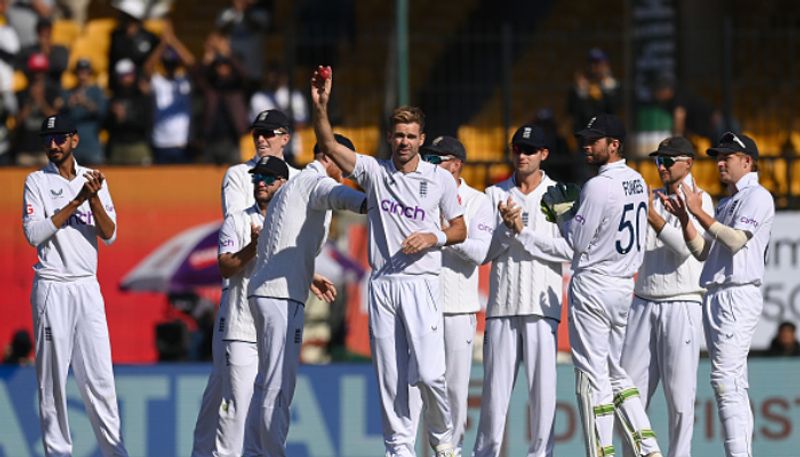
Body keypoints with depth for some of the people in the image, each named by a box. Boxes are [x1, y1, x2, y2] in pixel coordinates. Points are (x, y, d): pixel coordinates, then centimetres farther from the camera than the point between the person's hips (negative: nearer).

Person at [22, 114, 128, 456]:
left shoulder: (94, 180, 11)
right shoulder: (37, 181, 2)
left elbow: (109, 235, 3)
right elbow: (34, 234, -10)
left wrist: (94, 199, -14)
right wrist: (77, 201, -14)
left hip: (88, 287, 2)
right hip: (52, 288, -2)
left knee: (99, 376, -1)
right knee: (52, 376, -2)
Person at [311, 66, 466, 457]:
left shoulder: (440, 179, 4)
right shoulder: (374, 171, 6)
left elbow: (459, 229, 11)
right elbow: (328, 145, -6)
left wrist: (433, 237, -9)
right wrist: (321, 106, -21)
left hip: (421, 282, -2)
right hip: (382, 283, 2)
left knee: (428, 372, -13)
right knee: (389, 376, 2)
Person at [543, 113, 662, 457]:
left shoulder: (598, 186, -17)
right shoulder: (637, 182, 9)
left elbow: (578, 241, -14)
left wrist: (560, 209, 1)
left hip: (593, 286, -8)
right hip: (624, 285, 8)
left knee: (592, 376, -2)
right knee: (614, 372, 15)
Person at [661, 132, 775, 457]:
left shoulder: (756, 196, -5)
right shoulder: (726, 203, 23)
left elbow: (735, 240, -19)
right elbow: (702, 251, 20)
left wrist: (698, 212, -15)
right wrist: (684, 217, 8)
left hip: (738, 295, -10)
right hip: (716, 297, 10)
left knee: (726, 380, -17)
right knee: (734, 385, 9)